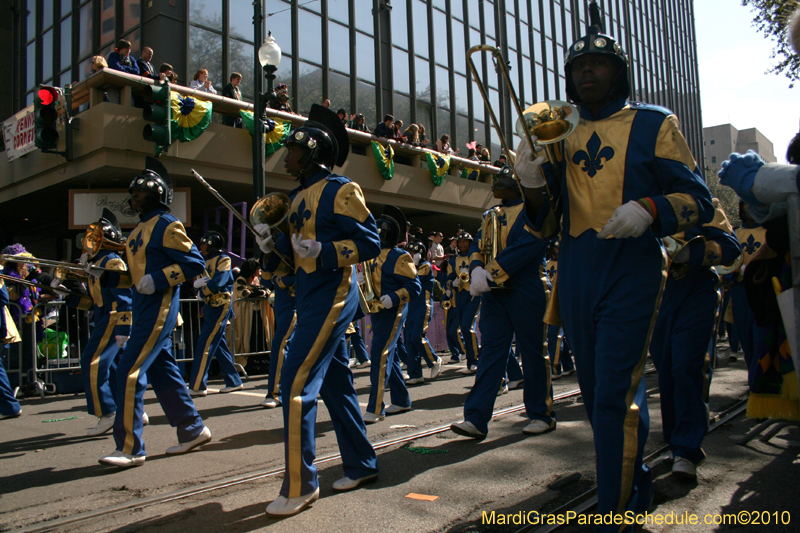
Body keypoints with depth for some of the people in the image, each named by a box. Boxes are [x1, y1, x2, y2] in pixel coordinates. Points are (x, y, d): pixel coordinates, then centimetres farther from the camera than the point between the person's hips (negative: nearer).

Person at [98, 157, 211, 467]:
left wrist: (158, 280, -22)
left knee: (130, 372, -11)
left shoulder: (166, 225, -9)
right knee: (162, 372, 12)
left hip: (158, 308, -10)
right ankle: (193, 430, 22)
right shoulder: (140, 230, 20)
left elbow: (194, 263, -15)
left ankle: (130, 448, -5)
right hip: (145, 310, 10)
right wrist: (106, 276, 12)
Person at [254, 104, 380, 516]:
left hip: (332, 296, -9)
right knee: (335, 383, 13)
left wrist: (322, 249, -24)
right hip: (311, 299, 9)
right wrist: (270, 246, 0)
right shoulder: (298, 197, 17)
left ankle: (300, 485, -2)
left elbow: (370, 242, -14)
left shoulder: (340, 190, -8)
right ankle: (361, 466, 26)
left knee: (297, 383, -12)